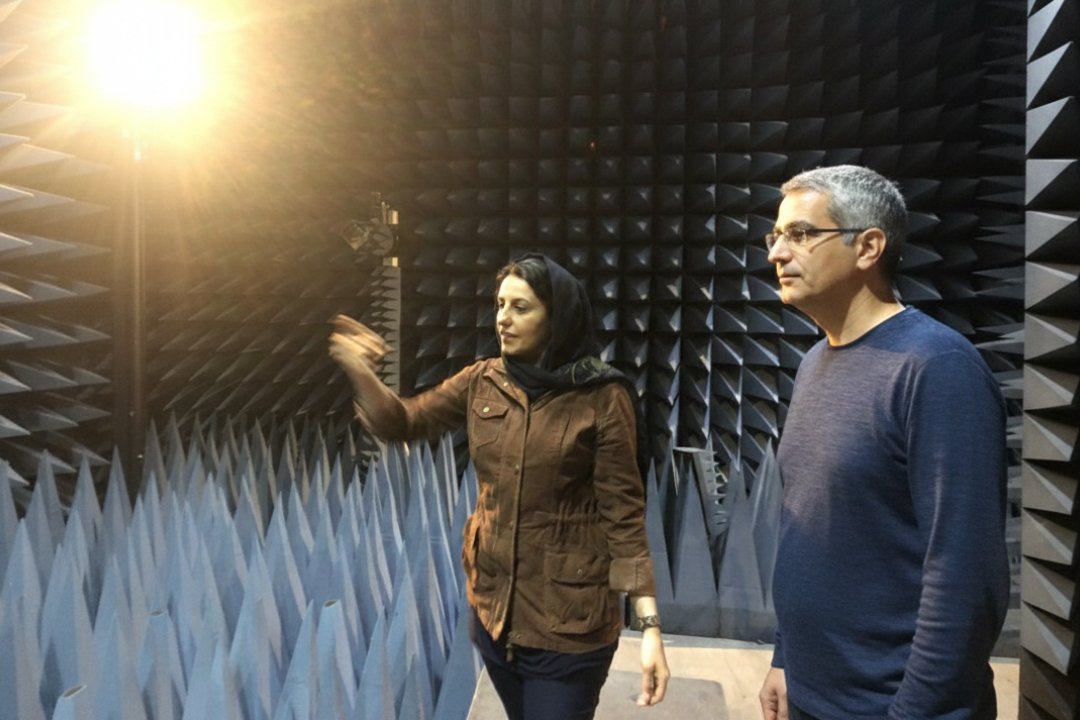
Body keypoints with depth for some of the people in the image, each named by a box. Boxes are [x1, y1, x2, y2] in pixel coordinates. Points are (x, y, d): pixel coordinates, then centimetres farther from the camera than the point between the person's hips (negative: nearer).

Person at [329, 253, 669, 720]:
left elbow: (623, 515, -13)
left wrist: (649, 626, -16)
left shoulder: (602, 398, -14)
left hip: (569, 621, -4)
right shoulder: (482, 382, -1)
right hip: (493, 604, 5)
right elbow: (402, 422, 5)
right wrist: (360, 373, -12)